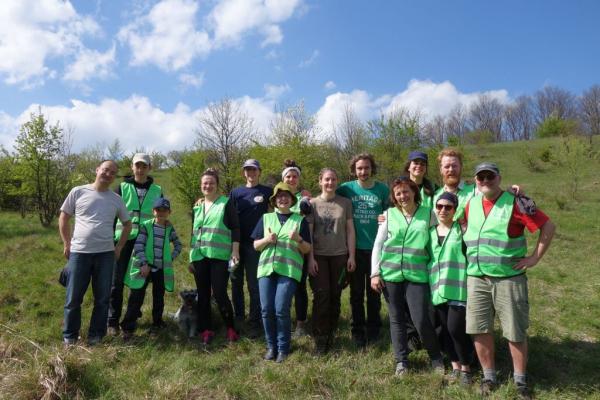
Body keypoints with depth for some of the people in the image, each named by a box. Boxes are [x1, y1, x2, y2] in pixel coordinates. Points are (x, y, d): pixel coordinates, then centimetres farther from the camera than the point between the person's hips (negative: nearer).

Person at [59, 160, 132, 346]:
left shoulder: (116, 199, 7)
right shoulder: (78, 192, 1)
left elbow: (127, 224, 17)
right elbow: (63, 218, 8)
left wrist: (119, 247, 9)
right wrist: (67, 244, 2)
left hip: (106, 254, 2)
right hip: (79, 252, -2)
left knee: (102, 298, 7)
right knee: (73, 298, 6)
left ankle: (96, 335, 20)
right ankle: (69, 337, 22)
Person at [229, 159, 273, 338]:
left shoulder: (267, 192, 2)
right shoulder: (235, 192, 9)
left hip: (255, 244, -3)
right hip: (237, 243, 3)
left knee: (254, 285, 1)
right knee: (236, 281, 12)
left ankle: (254, 322, 10)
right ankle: (238, 316, 27)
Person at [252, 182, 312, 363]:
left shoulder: (300, 220, 8)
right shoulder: (266, 218, 13)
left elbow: (307, 250, 6)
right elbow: (256, 245, 12)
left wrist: (298, 240, -13)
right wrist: (267, 240, -8)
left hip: (289, 270, -2)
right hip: (266, 268, 3)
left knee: (281, 309, -11)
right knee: (266, 309, -2)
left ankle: (283, 347, 8)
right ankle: (271, 346, 17)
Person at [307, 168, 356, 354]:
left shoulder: (345, 203, 5)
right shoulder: (312, 203, 3)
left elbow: (350, 230, 6)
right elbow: (308, 232, 0)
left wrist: (351, 256, 1)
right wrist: (310, 258, -7)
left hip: (339, 255, 1)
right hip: (319, 256, -1)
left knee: (335, 296, 6)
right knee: (321, 295, -5)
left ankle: (330, 333, 21)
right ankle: (320, 338, 5)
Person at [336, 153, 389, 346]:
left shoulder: (383, 189, 0)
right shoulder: (346, 188, -2)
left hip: (376, 248, 0)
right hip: (355, 248, 0)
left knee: (374, 291, 11)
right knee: (356, 292, 9)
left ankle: (373, 329, 26)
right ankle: (357, 330, 22)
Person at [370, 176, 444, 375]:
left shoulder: (428, 214, 3)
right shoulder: (389, 214, 4)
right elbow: (378, 245, 5)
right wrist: (375, 273, 0)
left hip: (417, 275, -1)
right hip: (391, 274, 2)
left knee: (421, 320, -3)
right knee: (396, 319, 9)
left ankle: (435, 357, 22)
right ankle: (401, 361, 24)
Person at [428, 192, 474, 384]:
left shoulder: (462, 229, -1)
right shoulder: (430, 232, 12)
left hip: (459, 288, -4)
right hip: (438, 288, 4)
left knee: (456, 329, -8)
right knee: (446, 329, 10)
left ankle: (466, 367, 15)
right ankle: (455, 365, 27)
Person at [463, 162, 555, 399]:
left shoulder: (515, 203, -7)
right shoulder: (471, 204, 7)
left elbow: (548, 227, -7)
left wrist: (535, 258, -9)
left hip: (509, 279, -4)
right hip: (476, 279, 4)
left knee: (516, 332, 6)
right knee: (480, 330, 7)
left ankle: (520, 380, 25)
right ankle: (489, 377, 24)